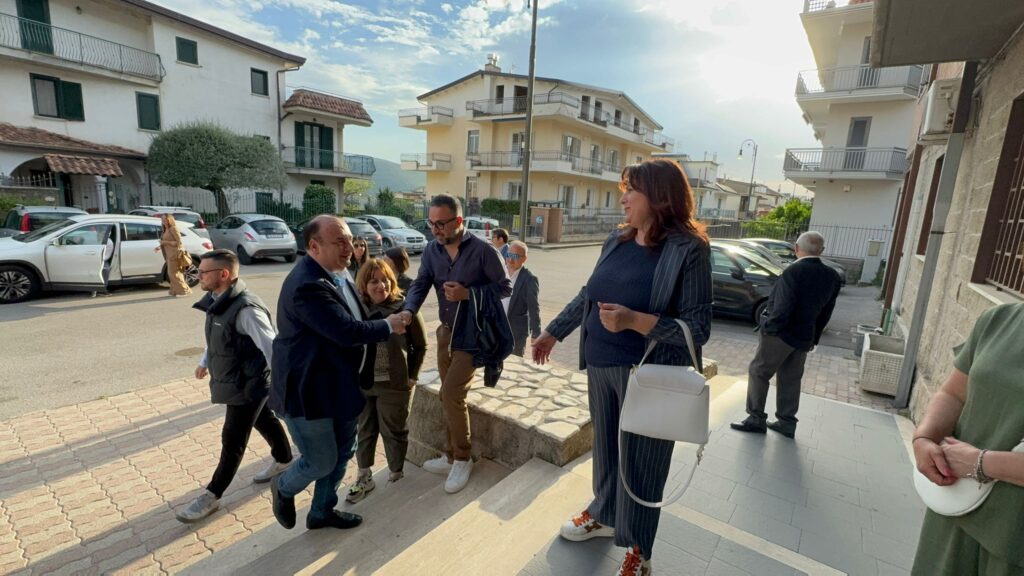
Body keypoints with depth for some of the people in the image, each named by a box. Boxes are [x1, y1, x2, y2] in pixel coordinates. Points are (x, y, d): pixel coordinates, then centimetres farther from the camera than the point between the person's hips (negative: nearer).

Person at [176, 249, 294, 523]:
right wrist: (205, 361, 28)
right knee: (264, 421, 25)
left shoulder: (246, 308, -29)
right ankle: (283, 460, 45)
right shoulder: (217, 300, 0)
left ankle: (212, 495, 21)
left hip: (248, 384, -9)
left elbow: (271, 348, -28)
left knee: (233, 440, 6)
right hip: (232, 379, 9)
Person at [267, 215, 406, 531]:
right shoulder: (308, 285, -27)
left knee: (342, 452, 20)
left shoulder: (334, 275, 4)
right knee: (322, 462, 6)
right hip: (308, 390, -9)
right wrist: (388, 326, -15)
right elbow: (347, 331, -29)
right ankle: (283, 489, 39)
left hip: (339, 386, 9)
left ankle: (322, 512, 41)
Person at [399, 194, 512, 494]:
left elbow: (505, 287, -12)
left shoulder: (482, 250, -16)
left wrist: (468, 293, -24)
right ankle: (452, 456, 29)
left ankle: (462, 458, 10)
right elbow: (420, 284, -8)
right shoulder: (431, 250, 1)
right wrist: (408, 311, -28)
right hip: (446, 331, 7)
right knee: (450, 396, 14)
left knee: (451, 394, -11)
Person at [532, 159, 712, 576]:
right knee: (605, 446, 21)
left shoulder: (688, 249, -15)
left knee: (640, 461, 10)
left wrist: (634, 320, -29)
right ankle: (603, 515, 46)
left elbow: (699, 328, -17)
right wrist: (554, 332, 18)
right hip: (600, 367, 6)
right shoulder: (616, 240, 4)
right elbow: (589, 295, 14)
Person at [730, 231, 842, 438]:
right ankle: (787, 423, 23)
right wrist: (814, 338, 16)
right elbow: (826, 311, 8)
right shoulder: (833, 277, 2)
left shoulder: (794, 271, -19)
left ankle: (756, 419, 8)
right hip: (804, 336, 7)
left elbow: (783, 307, -23)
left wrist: (768, 327, -10)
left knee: (758, 373, 5)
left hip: (781, 333, -7)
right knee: (790, 380, 16)